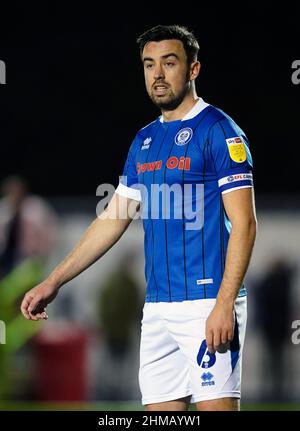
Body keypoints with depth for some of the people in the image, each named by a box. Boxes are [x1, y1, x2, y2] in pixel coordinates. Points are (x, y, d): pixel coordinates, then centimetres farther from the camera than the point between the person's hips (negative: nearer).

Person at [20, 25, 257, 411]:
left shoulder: (219, 131, -6)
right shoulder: (144, 140, 16)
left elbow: (243, 223, -11)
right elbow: (113, 219, 21)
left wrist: (224, 304, -20)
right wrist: (53, 282, 17)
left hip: (208, 304, -7)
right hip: (158, 307, 7)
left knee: (214, 405, -10)